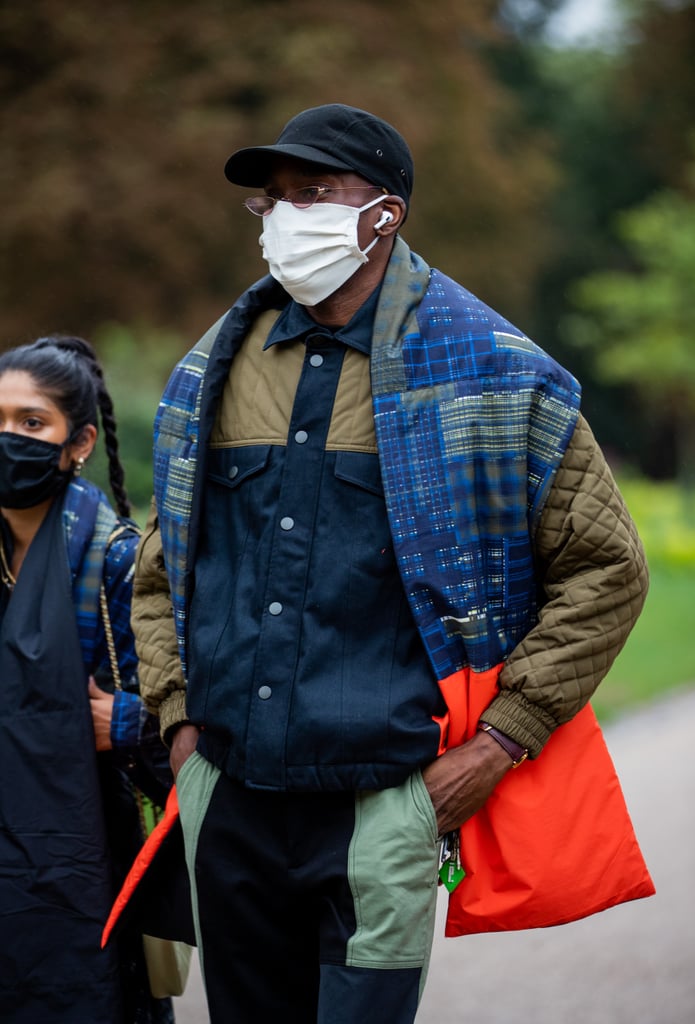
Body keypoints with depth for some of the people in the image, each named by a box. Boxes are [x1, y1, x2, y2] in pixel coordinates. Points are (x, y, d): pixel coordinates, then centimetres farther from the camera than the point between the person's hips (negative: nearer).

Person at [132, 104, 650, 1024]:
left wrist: (501, 740, -7)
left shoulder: (487, 374, -2)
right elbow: (161, 568, 22)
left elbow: (605, 570, -1)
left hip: (383, 803, -4)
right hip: (226, 797, 4)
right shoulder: (214, 375, 10)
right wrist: (179, 717, 10)